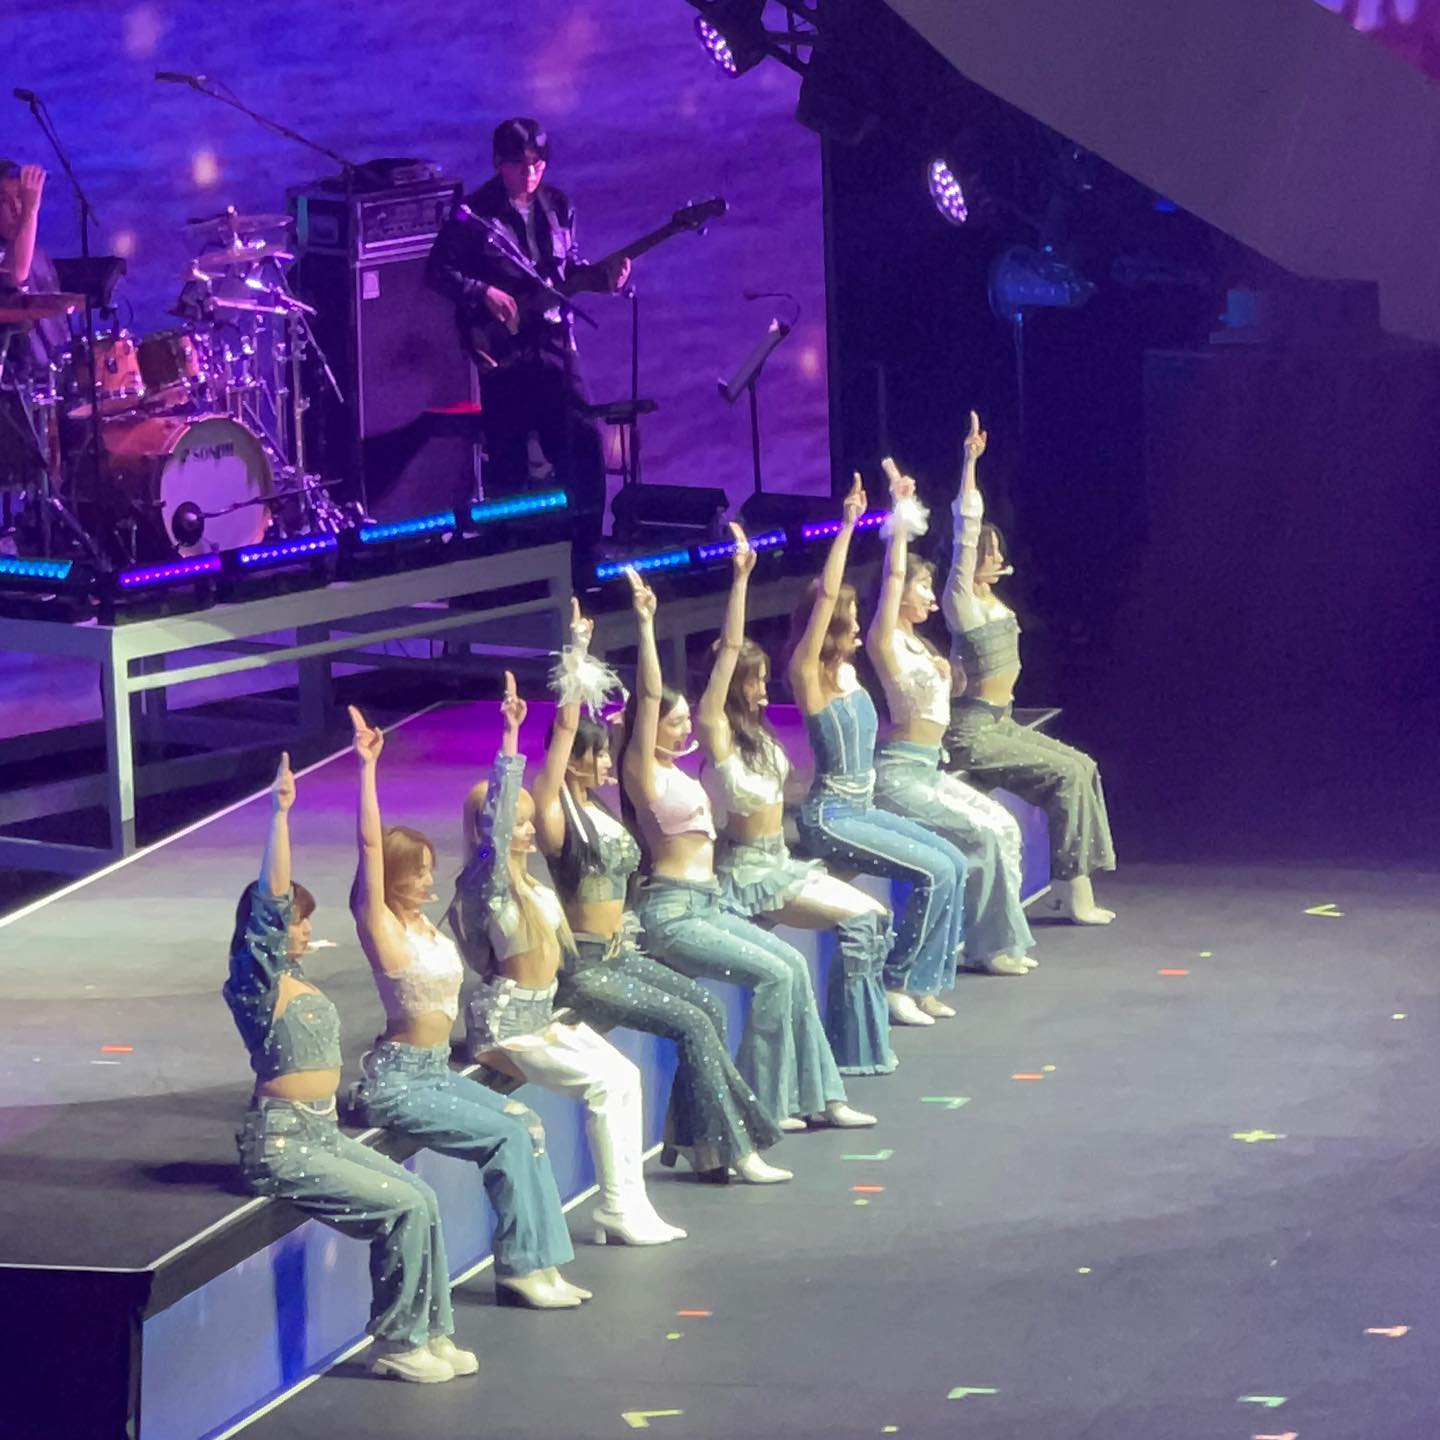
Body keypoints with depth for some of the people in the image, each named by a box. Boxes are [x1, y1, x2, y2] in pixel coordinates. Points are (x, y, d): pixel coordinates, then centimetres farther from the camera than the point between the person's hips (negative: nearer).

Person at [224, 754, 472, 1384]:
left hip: (322, 1132, 9)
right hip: (281, 1144, -9)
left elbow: (278, 900, 17)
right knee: (405, 1207, -14)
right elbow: (270, 903, -25)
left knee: (421, 1197, 1)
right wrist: (280, 812, -32)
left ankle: (432, 1334, 6)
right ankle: (397, 1344, -3)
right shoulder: (259, 982, -14)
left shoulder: (295, 975, 9)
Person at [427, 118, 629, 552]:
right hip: (502, 347, -4)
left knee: (581, 442, 0)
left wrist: (602, 276, -3)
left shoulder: (557, 207, 7)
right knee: (509, 455, 2)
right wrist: (483, 293, -18)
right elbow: (439, 271, -6)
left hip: (553, 339, 4)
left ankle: (586, 542, 11)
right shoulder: (473, 215, -8)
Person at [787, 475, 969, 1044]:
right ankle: (897, 984, -2)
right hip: (831, 818, -9)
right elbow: (825, 595, -24)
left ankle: (924, 982, 7)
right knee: (935, 872, -14)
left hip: (861, 809, 9)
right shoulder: (807, 673, -13)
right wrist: (847, 524, -26)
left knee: (952, 863, 2)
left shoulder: (847, 669, 8)